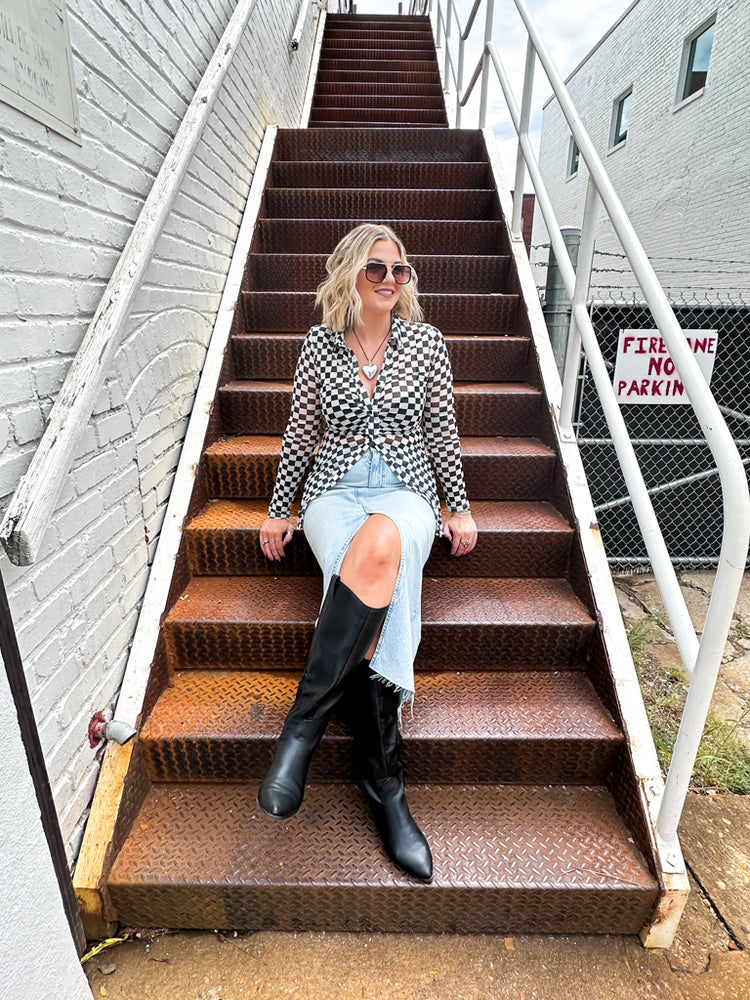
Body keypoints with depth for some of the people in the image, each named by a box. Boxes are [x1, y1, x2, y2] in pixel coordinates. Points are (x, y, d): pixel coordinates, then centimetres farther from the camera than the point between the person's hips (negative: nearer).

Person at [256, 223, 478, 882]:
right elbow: (300, 433, 11)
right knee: (374, 604, -31)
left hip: (406, 494, 0)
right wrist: (279, 509, 11)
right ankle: (386, 789, -20)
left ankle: (303, 722, -29)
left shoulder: (425, 342, 7)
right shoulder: (319, 345, 6)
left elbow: (441, 431, 9)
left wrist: (461, 508, 7)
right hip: (334, 492, 1)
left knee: (380, 543, -39)